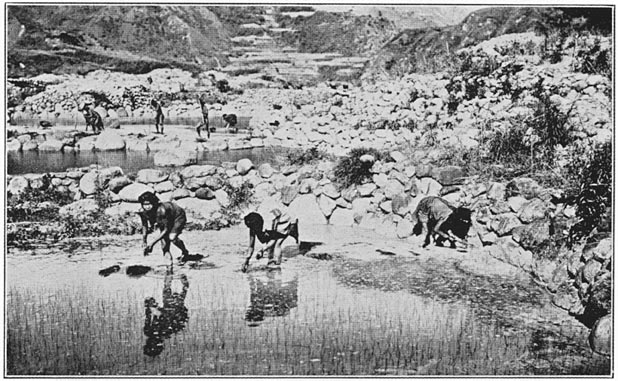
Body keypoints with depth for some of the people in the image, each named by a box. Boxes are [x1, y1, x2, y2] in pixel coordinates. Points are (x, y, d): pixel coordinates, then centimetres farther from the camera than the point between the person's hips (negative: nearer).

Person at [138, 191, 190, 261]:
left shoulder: (161, 210, -40)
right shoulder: (143, 212, -22)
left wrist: (152, 243, -33)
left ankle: (185, 252, 1)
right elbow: (144, 226, -3)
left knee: (172, 237, -26)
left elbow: (166, 230, -33)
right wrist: (145, 244, -5)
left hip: (178, 217, -6)